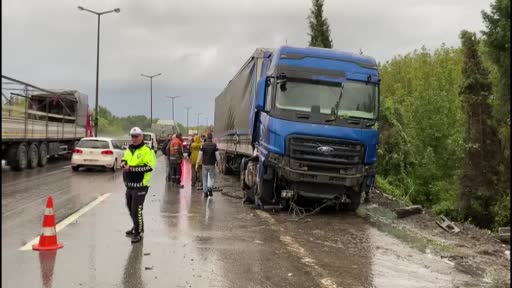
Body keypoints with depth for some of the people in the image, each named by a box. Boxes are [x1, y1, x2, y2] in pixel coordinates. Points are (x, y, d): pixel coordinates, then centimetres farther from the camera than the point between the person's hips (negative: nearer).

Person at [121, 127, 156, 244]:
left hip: (140, 186, -8)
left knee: (136, 209, -8)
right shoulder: (129, 149, 13)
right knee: (130, 208, 21)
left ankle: (139, 233, 5)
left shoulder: (147, 151, -13)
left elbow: (149, 167, -22)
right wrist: (123, 163, -2)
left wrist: (131, 168, -25)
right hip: (129, 185, 8)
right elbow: (124, 159, 25)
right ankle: (136, 227, 41)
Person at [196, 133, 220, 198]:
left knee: (205, 179, 12)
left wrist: (197, 164, -1)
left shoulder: (203, 145, -4)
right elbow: (217, 156, -10)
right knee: (212, 178, 12)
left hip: (204, 165, 1)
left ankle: (205, 192, 11)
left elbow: (200, 155, -6)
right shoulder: (214, 145, -7)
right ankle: (210, 188, -12)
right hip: (212, 165, -1)